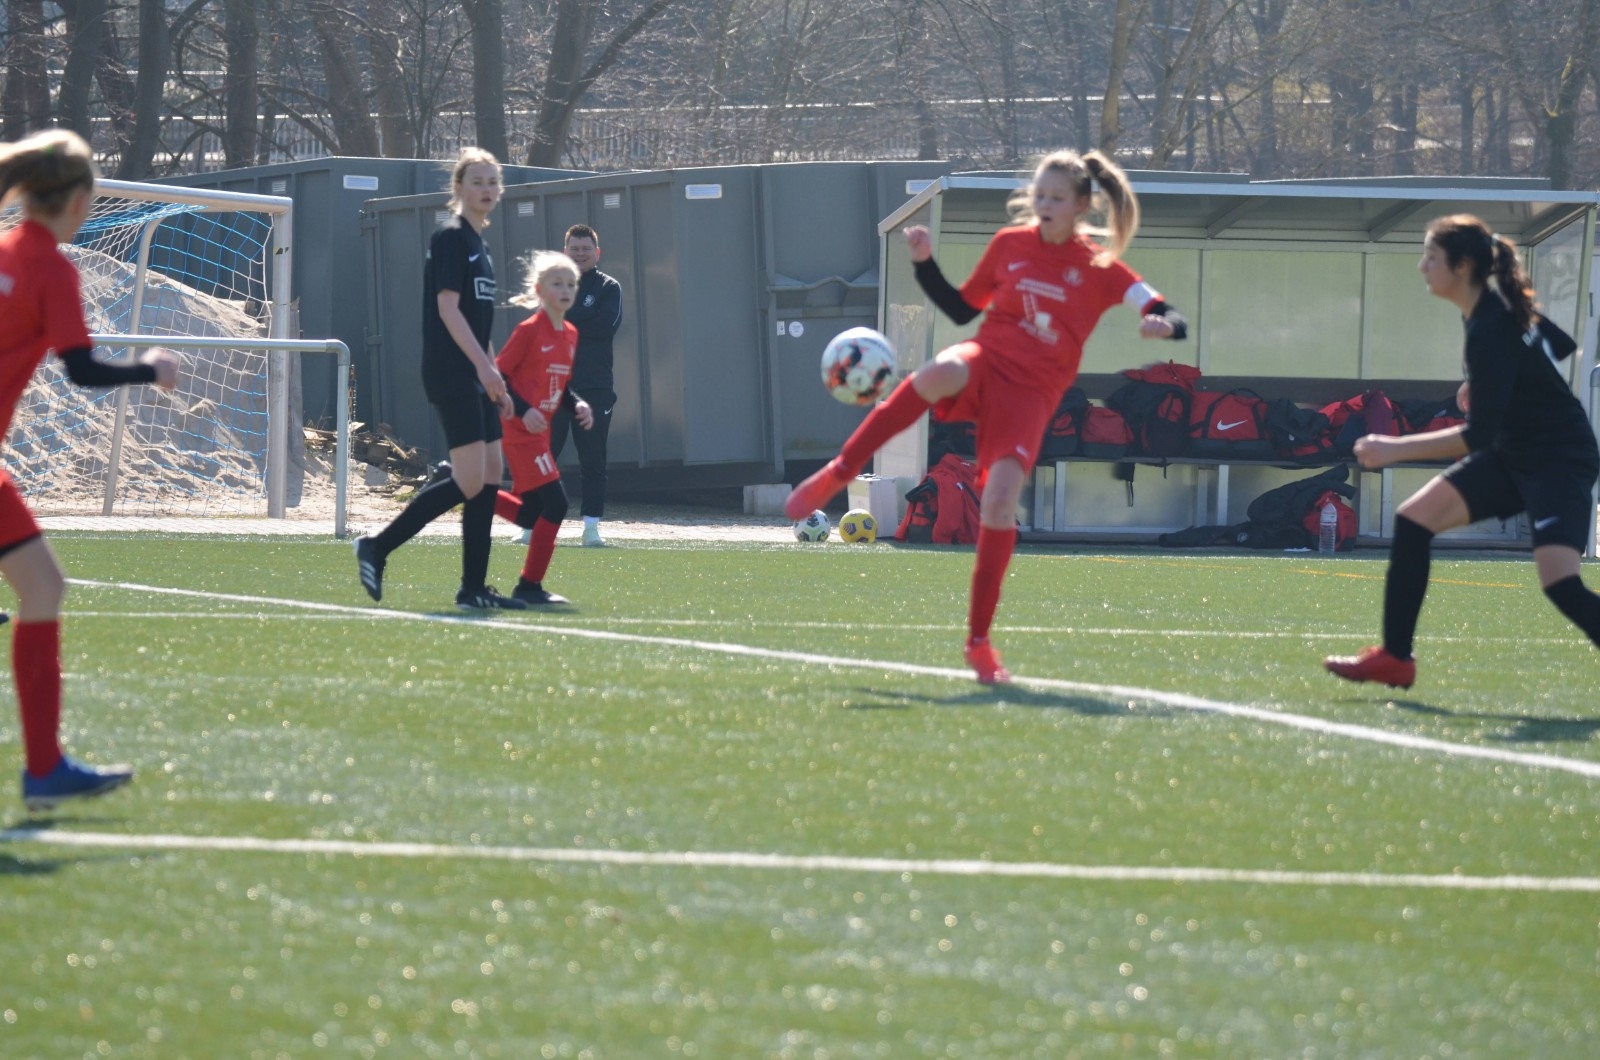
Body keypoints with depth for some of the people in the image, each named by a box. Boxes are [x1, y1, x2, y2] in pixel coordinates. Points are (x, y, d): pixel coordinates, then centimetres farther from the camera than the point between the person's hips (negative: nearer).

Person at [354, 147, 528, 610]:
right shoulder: (450, 238, -9)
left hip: (474, 378, 9)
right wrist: (484, 365, -25)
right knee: (470, 481, -13)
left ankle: (474, 589, 7)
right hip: (451, 375, -9)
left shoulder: (478, 244, 19)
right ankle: (377, 547, -5)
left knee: (490, 477, 5)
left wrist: (493, 382, 20)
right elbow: (448, 307, -17)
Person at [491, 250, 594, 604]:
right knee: (555, 503, -14)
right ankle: (530, 586, -5)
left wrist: (577, 404, 1)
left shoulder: (570, 335, 11)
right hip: (520, 430, -9)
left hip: (540, 432, 9)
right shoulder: (529, 331, -12)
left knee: (531, 515, 11)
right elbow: (497, 376, -13)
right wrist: (524, 411, -22)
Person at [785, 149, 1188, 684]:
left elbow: (1172, 320, -2)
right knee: (942, 372, -39)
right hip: (986, 359, 1)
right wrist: (925, 263, 5)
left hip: (1030, 393, 0)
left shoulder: (1099, 269, 4)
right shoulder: (1009, 244, 10)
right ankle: (838, 473, -29)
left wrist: (1164, 324, -26)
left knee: (1001, 500, -19)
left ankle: (979, 643, -6)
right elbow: (962, 308, 20)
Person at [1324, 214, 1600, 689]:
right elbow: (1561, 346, 20)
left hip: (1561, 462, -10)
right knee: (1413, 518, 3)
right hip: (1514, 454, 10)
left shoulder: (1490, 332, -25)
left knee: (1560, 583, -25)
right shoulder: (1498, 306, 3)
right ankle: (1394, 658, 8)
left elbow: (1478, 436, -28)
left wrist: (1395, 449, -30)